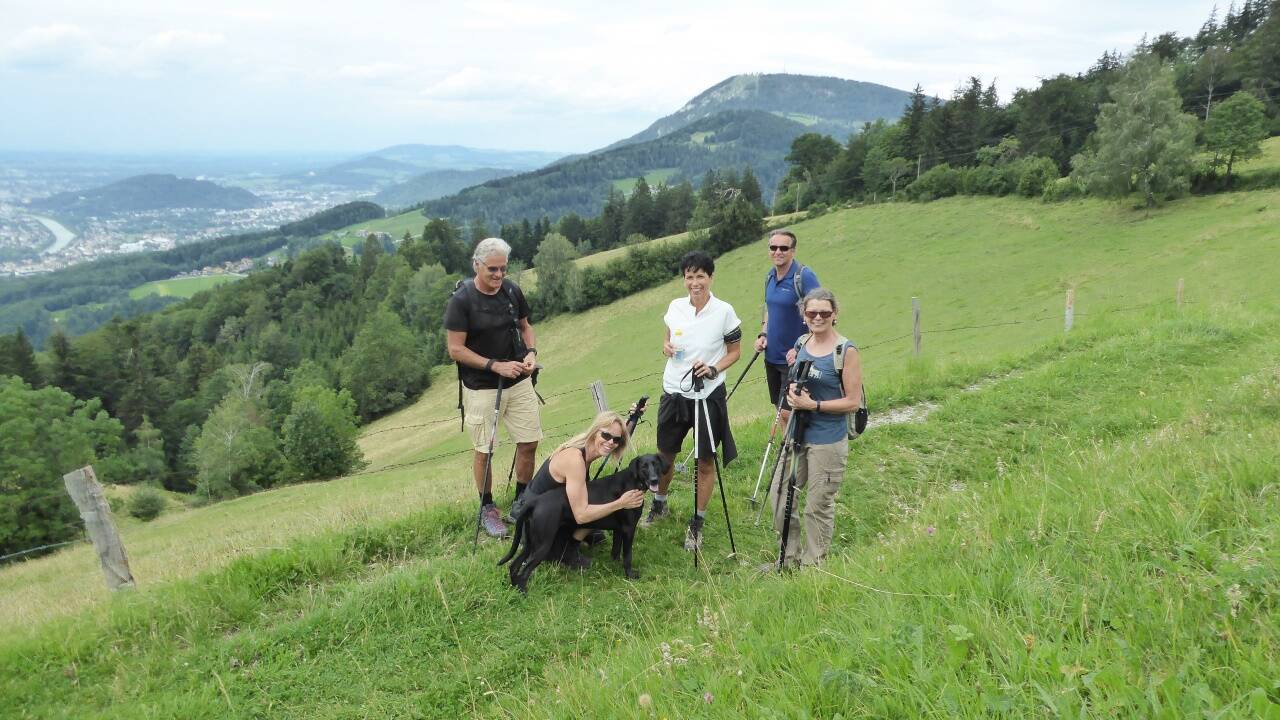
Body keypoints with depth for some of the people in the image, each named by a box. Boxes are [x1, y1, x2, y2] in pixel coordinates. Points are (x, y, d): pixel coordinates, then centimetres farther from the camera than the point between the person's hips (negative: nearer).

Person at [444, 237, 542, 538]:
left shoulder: (512, 291, 0)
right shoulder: (461, 300, -14)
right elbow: (456, 349, -14)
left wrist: (531, 352, -5)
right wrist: (495, 365, -20)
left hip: (519, 382, 5)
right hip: (481, 388, -5)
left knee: (529, 443, 8)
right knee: (483, 451, 6)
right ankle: (487, 508, 25)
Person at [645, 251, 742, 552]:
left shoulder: (724, 311, -10)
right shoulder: (675, 307, 0)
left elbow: (735, 352, -2)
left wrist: (714, 369, -19)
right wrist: (666, 346, -9)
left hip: (708, 394, -3)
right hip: (674, 391, 4)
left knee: (706, 460, 5)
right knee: (666, 452, 15)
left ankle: (697, 523, 19)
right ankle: (659, 504, 39)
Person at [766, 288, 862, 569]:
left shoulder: (846, 351, -13)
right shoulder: (801, 343, 6)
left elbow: (853, 402, -13)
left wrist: (813, 405, -20)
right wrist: (792, 391, -5)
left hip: (828, 442, -6)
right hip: (798, 434, 7)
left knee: (818, 505, 5)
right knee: (779, 492, 10)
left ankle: (812, 564, 24)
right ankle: (791, 556, 28)